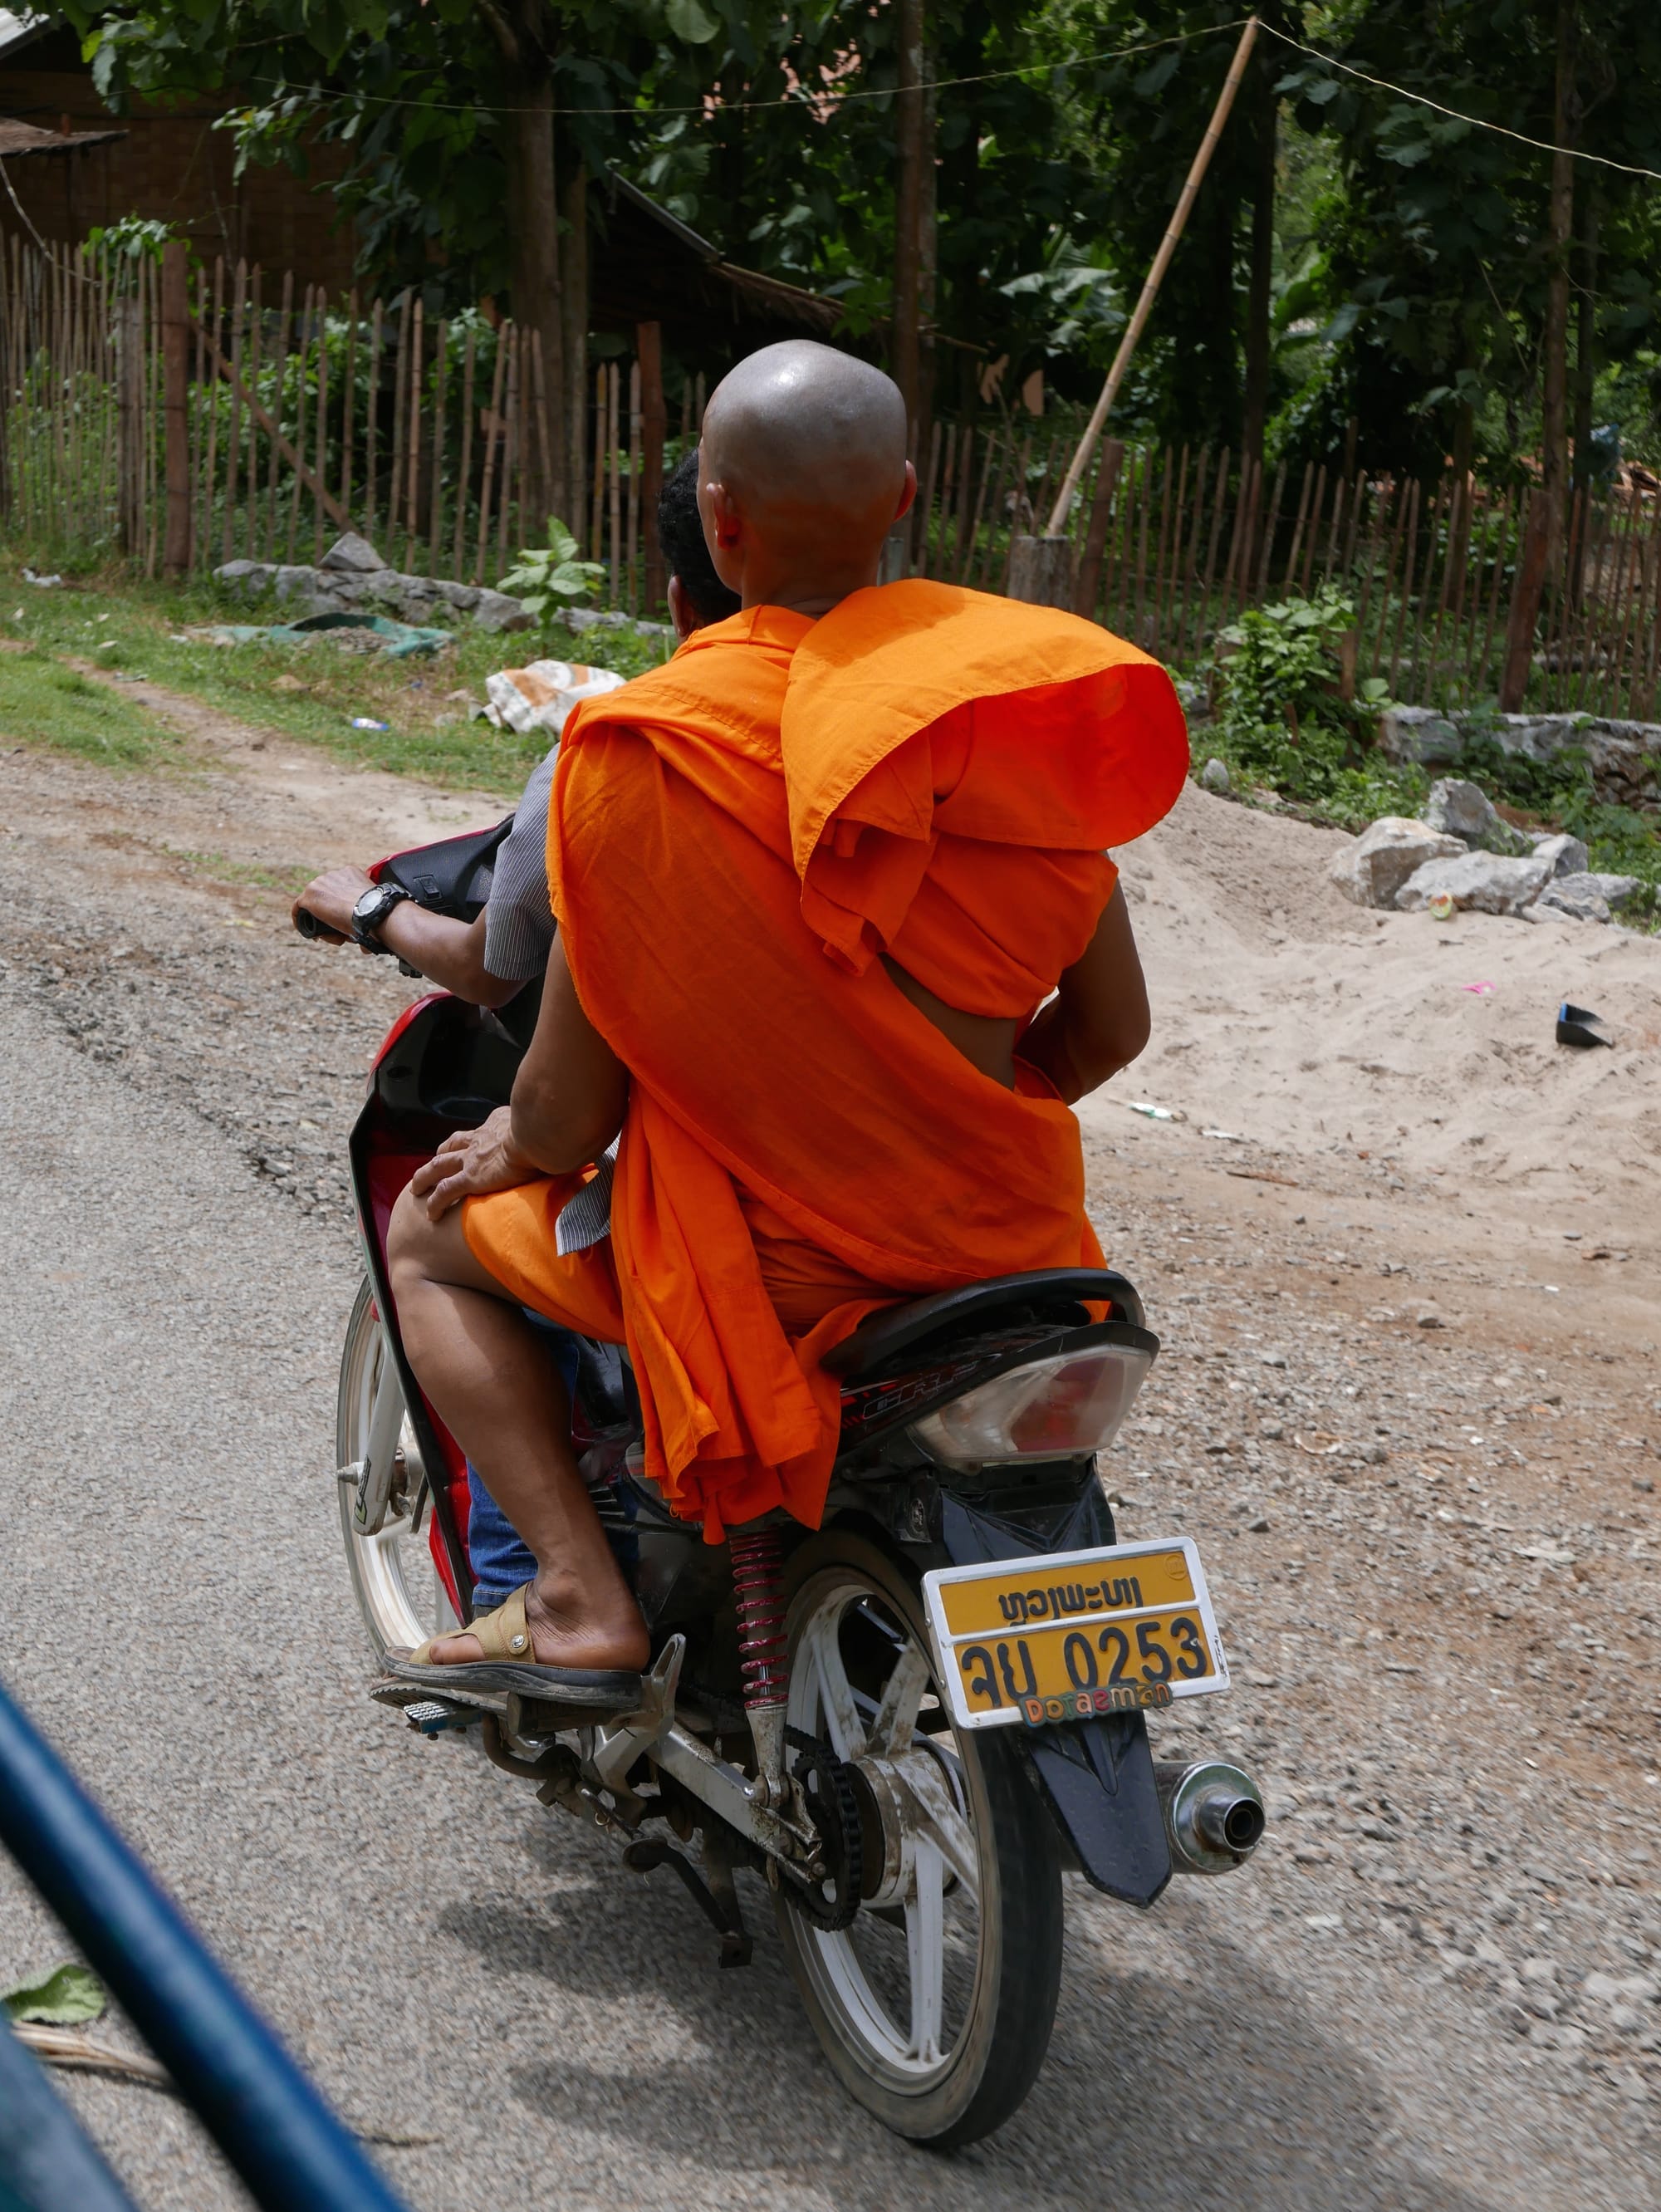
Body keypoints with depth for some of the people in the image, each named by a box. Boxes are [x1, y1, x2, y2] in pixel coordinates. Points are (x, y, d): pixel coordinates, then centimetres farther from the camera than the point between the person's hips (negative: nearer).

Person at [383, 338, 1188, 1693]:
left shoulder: (643, 754, -17)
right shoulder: (1020, 702, -5)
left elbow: (567, 1118, -10)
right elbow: (1109, 1030, 2)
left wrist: (517, 1152, 13)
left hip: (765, 1262, -4)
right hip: (1004, 1229, 5)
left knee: (436, 1236, 20)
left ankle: (581, 1601, 8)